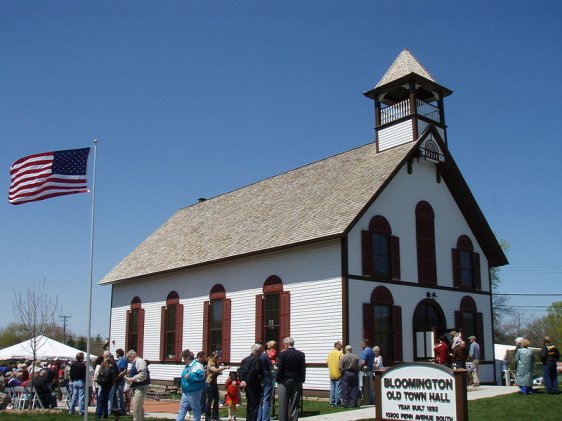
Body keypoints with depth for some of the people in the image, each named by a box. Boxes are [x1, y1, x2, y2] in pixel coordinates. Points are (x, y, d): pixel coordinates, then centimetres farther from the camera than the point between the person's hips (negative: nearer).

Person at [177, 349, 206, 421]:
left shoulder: (197, 365, -17)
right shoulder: (187, 366, 15)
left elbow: (200, 375, -33)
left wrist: (189, 376, -27)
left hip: (194, 392, -10)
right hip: (186, 391, 10)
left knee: (195, 408, 1)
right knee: (183, 407, 11)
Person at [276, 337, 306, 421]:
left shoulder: (282, 354, -9)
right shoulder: (301, 354, 1)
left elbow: (280, 369, -9)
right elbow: (303, 369, 3)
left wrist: (278, 380, 3)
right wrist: (302, 380, 9)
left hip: (284, 381, -3)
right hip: (297, 382, 3)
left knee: (283, 404, 5)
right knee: (295, 404, 7)